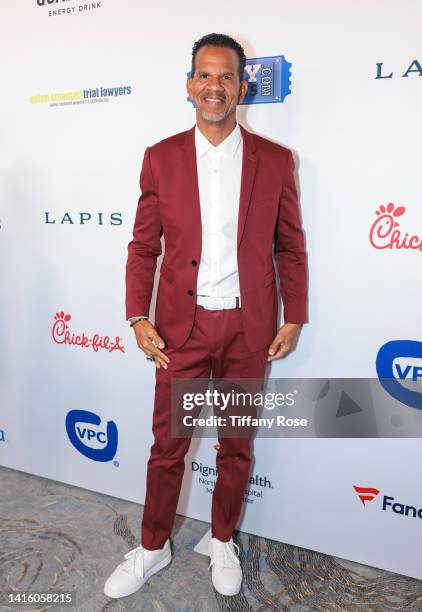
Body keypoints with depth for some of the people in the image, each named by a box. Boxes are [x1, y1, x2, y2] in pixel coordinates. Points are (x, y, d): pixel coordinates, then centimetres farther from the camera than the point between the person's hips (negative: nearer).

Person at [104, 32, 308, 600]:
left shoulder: (275, 160, 1)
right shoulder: (161, 158, 1)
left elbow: (290, 247, 4)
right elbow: (143, 246, 2)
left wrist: (294, 318, -1)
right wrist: (138, 318, -6)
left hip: (249, 328, 1)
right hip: (181, 326, 0)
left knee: (237, 443, 15)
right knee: (168, 443, 11)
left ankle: (222, 541, 39)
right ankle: (153, 548, 34)